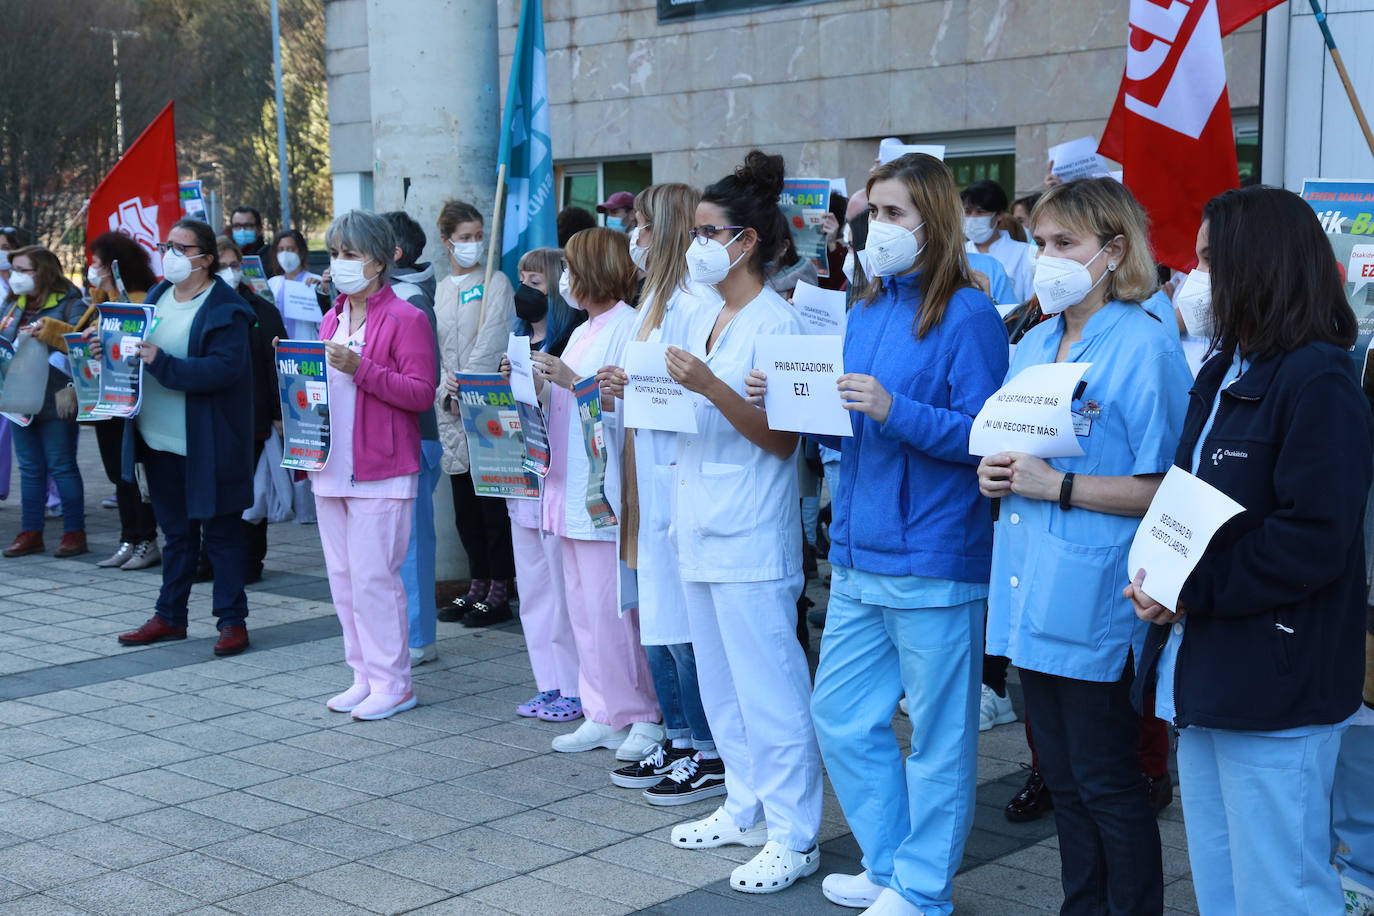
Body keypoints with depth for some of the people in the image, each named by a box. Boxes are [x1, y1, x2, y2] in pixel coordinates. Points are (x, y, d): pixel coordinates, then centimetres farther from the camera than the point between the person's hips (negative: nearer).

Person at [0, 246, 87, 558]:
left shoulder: (69, 304, -8)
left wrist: (49, 335, -27)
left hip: (55, 400, -7)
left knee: (62, 466, -1)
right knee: (30, 468, 11)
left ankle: (74, 533, 7)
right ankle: (30, 533, 18)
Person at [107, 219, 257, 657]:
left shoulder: (227, 310, -13)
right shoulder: (157, 296, 11)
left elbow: (223, 370, -25)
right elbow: (140, 353, 19)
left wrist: (162, 363, -30)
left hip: (206, 445, -7)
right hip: (159, 440, 7)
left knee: (220, 533, 2)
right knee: (176, 533, 17)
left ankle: (233, 620, 11)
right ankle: (170, 617, 26)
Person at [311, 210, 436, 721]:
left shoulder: (406, 319, -6)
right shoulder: (331, 319, 17)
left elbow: (422, 393, -14)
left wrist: (360, 367, -21)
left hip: (381, 470, -8)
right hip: (331, 467, 8)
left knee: (372, 575, -8)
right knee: (342, 577, 9)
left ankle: (393, 682, 2)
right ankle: (365, 675, 17)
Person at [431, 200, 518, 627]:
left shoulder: (495, 283, -1)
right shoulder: (440, 291, 15)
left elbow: (491, 341, -9)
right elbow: (436, 349, 14)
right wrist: (445, 390, 0)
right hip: (451, 407, 6)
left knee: (493, 498, -4)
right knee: (464, 504, 9)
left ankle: (499, 591, 2)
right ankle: (478, 584, 18)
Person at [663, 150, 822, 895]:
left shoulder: (777, 322, -12)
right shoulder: (703, 321, 13)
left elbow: (781, 436, -17)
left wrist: (709, 386, -25)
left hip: (751, 538, -9)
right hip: (699, 527, 9)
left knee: (767, 687, -3)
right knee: (720, 684, 17)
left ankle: (793, 836, 6)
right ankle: (745, 808, 30)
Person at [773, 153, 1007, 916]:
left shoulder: (966, 316, -11)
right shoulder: (866, 315, 13)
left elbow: (980, 435, -16)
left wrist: (893, 410, -25)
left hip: (933, 558, -8)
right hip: (858, 552, 8)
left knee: (937, 731, 5)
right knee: (840, 716, 14)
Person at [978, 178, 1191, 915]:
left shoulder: (1145, 349, -12)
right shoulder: (1034, 344, 12)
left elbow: (1166, 489, -16)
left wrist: (1059, 486, -19)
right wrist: (994, 471, 1)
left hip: (1095, 601, -8)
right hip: (1032, 595, 8)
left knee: (1106, 784, 2)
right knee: (1062, 779, 17)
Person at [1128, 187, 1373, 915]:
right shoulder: (1222, 375, 15)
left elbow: (1313, 541, -21)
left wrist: (1192, 591, -18)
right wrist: (1157, 576, 0)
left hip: (1274, 689, -9)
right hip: (1202, 683, 9)